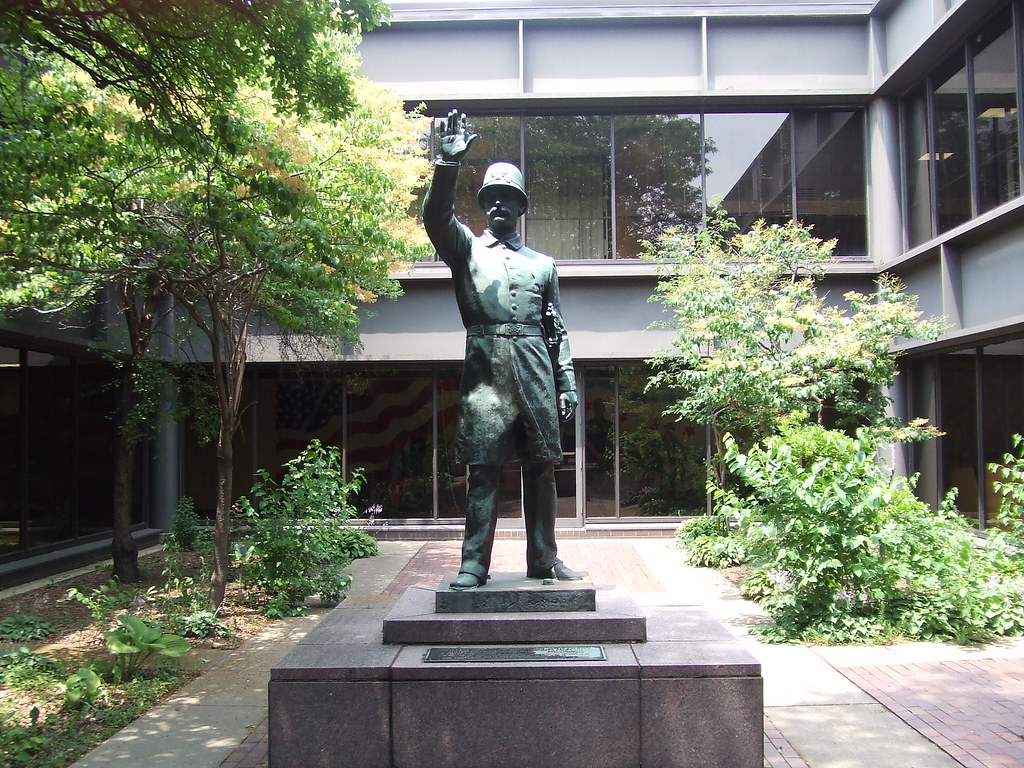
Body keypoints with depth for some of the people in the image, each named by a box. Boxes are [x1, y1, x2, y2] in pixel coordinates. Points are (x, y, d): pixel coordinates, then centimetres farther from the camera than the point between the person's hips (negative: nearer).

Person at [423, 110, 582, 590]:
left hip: (535, 370, 3)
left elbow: (556, 329, 19)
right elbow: (437, 216, -6)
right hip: (485, 368, -2)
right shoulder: (466, 249, 15)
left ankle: (543, 560, 13)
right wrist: (449, 162, -18)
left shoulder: (543, 264, 22)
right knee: (483, 468, -4)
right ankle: (474, 564, 0)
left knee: (541, 466, 3)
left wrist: (567, 384, 11)